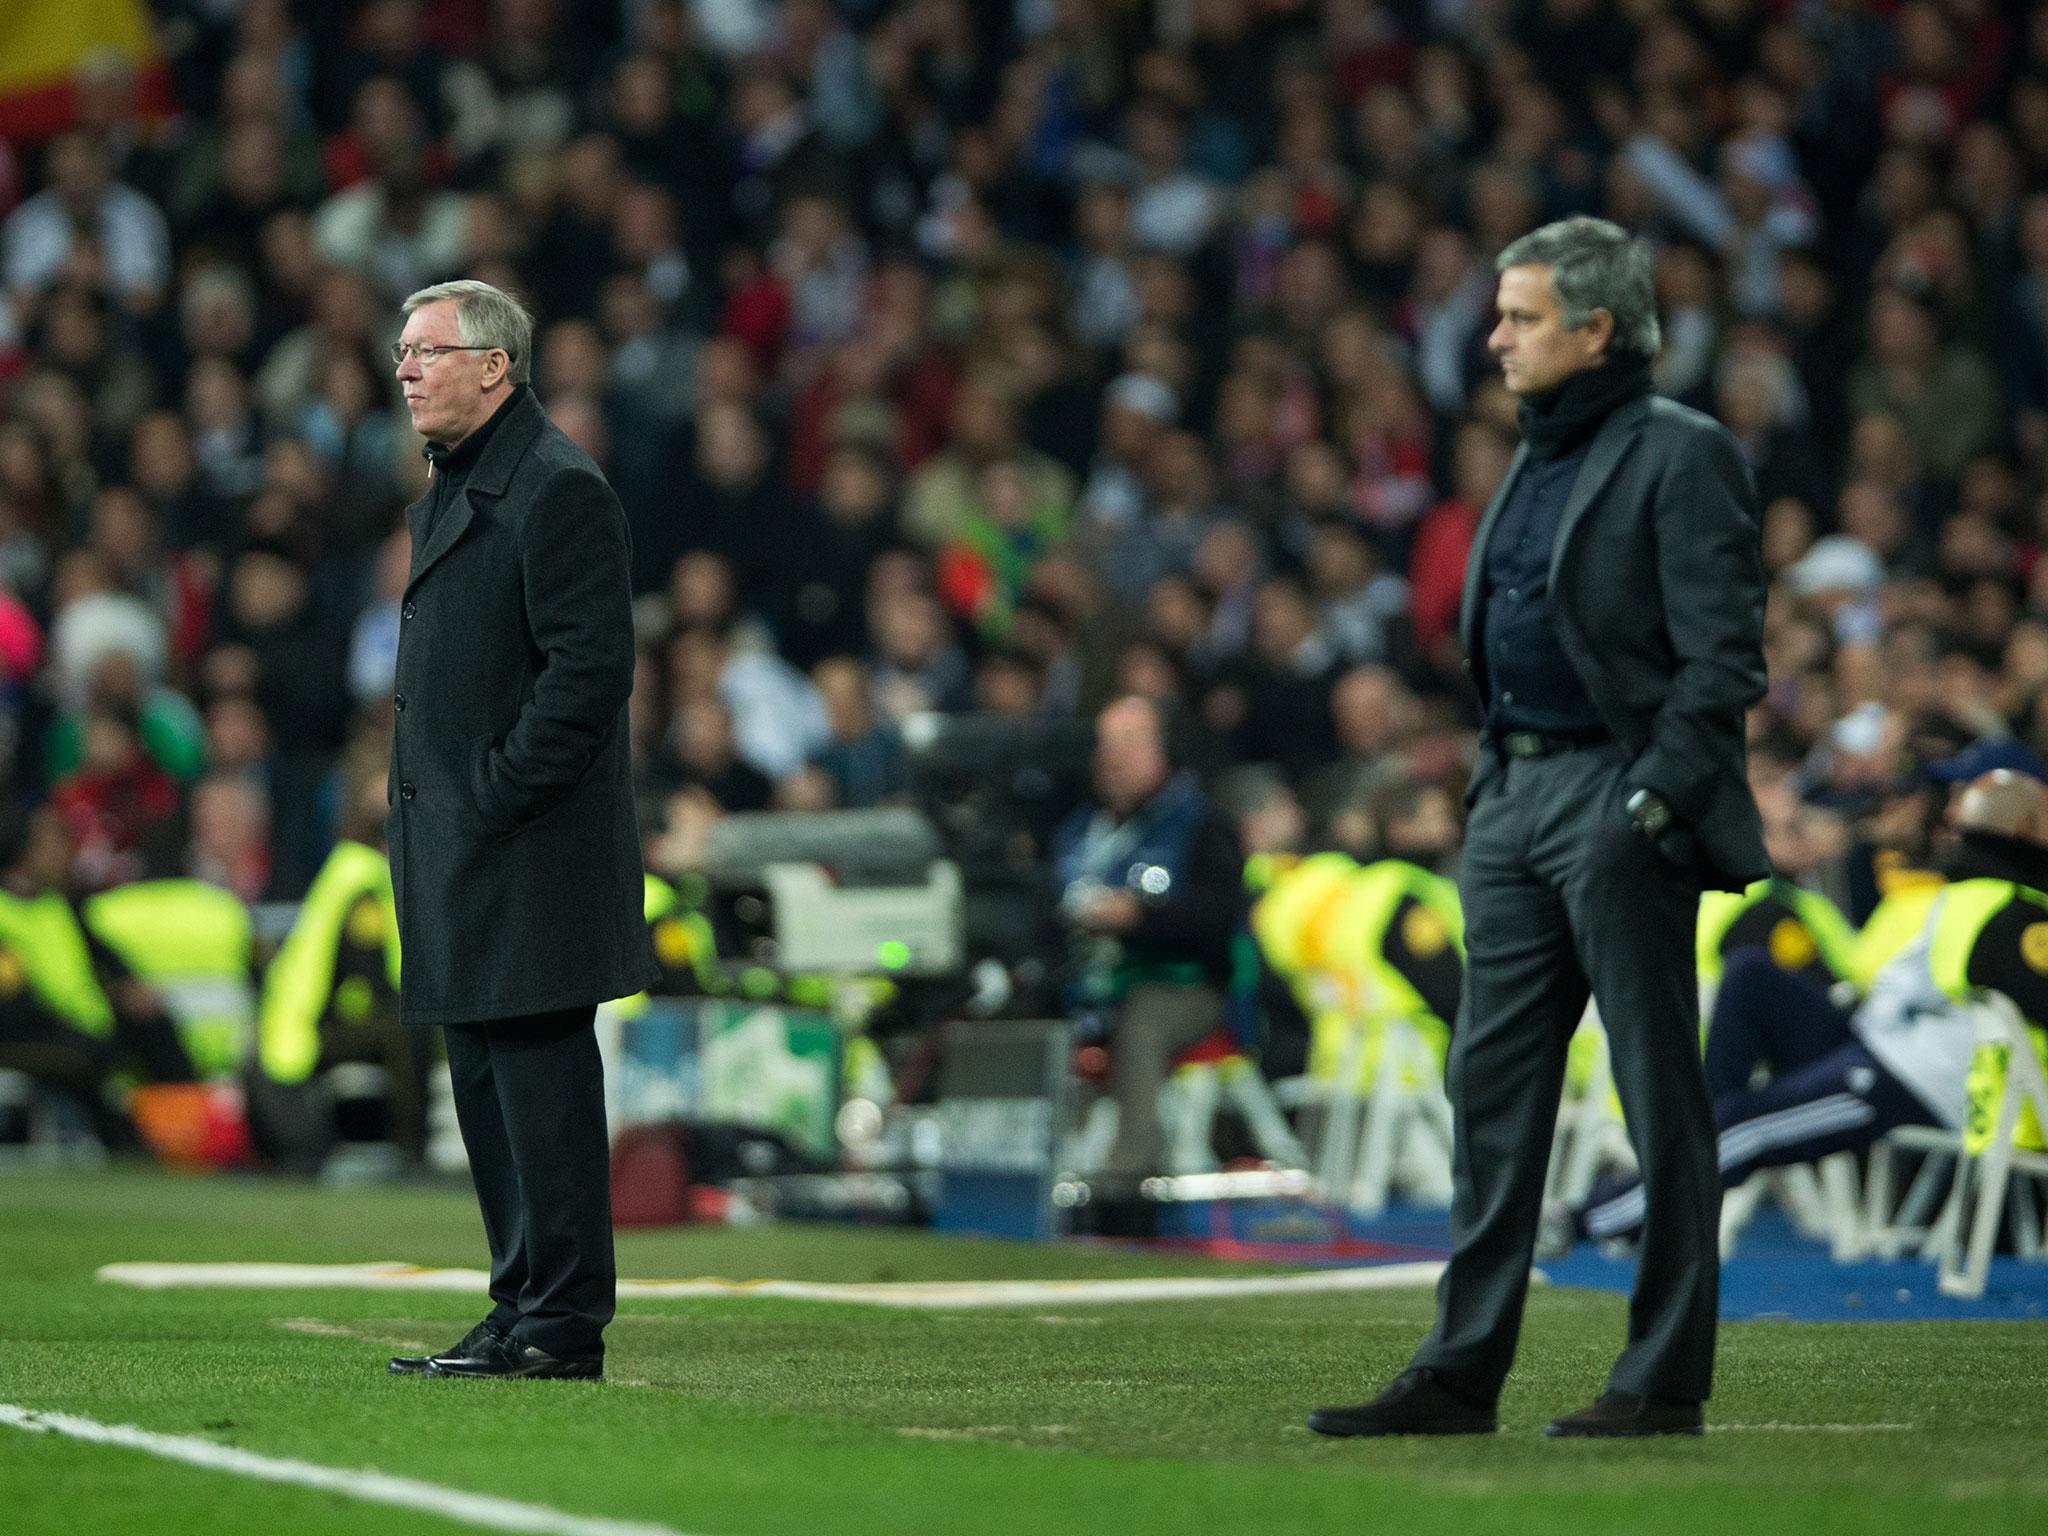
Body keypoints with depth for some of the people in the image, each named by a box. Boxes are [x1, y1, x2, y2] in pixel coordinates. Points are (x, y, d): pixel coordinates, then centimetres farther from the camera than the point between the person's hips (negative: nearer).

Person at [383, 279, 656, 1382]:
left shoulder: (557, 488, -13)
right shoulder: (451, 487, 19)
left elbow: (590, 668, -19)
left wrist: (497, 796, -18)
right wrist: (427, 814, 15)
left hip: (528, 852, -10)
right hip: (459, 854, 10)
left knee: (540, 1079, -8)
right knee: (486, 1082, 12)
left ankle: (562, 1325, -5)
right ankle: (525, 1307, 18)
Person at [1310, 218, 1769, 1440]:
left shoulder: (1682, 458, -9)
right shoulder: (1538, 462, 17)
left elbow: (1723, 662, -13)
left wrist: (1648, 802, -18)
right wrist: (1494, 785, 15)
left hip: (1622, 804, -9)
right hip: (1516, 797, 9)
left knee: (1661, 1099, -1)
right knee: (1492, 1087, 7)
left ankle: (1666, 1382, 4)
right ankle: (1462, 1373, 11)